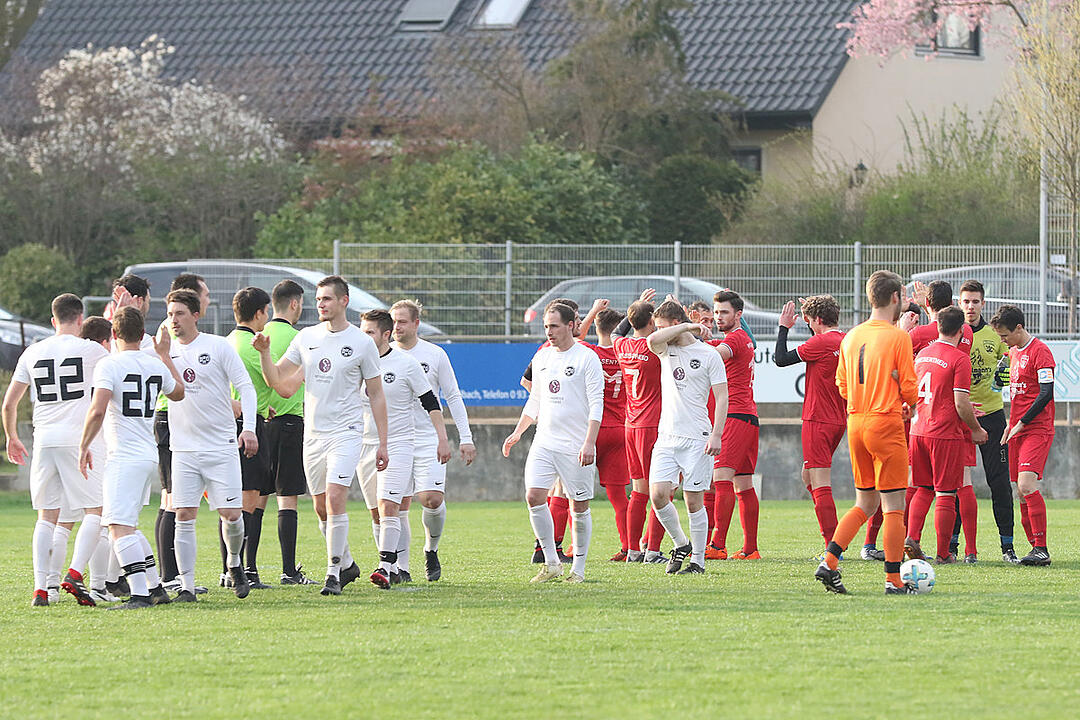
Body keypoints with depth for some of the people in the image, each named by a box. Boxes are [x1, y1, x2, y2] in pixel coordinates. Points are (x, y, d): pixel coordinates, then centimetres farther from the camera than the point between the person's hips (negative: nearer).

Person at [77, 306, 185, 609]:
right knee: (127, 525, 20)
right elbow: (178, 393, 32)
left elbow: (97, 411, -20)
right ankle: (156, 588, 22)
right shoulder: (156, 365, 10)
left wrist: (84, 446, -8)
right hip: (149, 455, 8)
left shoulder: (109, 365, -10)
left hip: (124, 457, -8)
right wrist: (164, 354, 40)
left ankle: (140, 594, -25)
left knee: (119, 527, -13)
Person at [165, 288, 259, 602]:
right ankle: (187, 585, -3)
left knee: (231, 514, -4)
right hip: (184, 448, 2)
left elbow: (245, 387, -3)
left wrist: (249, 427, -13)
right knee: (184, 517, -6)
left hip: (222, 446, -2)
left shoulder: (218, 346, -3)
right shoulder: (164, 351, 7)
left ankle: (234, 564, 24)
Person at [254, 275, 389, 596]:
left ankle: (334, 574, -13)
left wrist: (382, 442, 0)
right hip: (313, 434, 5)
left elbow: (376, 395, 3)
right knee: (321, 507, 8)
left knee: (335, 500, -17)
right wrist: (264, 353, -9)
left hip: (345, 433, -5)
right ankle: (346, 564, 26)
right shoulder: (306, 338, 8)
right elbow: (276, 380, 10)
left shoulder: (362, 343, -2)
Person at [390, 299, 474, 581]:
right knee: (399, 505, -5)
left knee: (432, 499, -13)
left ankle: (431, 550, 12)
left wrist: (465, 438, 2)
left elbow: (453, 397, 7)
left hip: (428, 440, -1)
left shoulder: (435, 355, 2)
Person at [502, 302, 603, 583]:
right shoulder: (542, 357, 12)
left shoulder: (587, 358, -6)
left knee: (580, 506, 0)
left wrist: (589, 443, -19)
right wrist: (517, 433, 18)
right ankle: (551, 563, 1)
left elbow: (596, 404, -10)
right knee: (534, 496, -9)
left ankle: (578, 568, 11)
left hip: (576, 446, -5)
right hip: (544, 441, 5)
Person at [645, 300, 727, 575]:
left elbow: (722, 397, -3)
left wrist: (716, 435, -12)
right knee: (658, 494, -8)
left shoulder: (708, 354, -2)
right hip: (667, 436, 4)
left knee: (694, 500, -3)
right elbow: (652, 340, -13)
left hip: (697, 438, -4)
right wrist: (687, 327, -12)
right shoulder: (666, 350, 12)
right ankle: (681, 544, 13)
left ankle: (698, 560, 6)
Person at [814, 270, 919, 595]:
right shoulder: (898, 337, -10)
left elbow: (842, 384, 14)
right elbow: (909, 386, -10)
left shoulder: (851, 337, 9)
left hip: (855, 422, 7)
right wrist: (909, 405, 12)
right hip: (886, 423, -7)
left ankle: (829, 561, 4)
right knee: (893, 506, -1)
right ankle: (894, 580, -1)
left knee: (865, 503, 16)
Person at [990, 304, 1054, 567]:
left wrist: (1022, 423, -13)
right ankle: (1036, 548, 9)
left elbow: (1046, 393, -15)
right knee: (1022, 492, 5)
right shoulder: (1014, 352, 16)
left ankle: (1041, 549, -17)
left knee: (1026, 485, -19)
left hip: (1037, 430, -9)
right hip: (1018, 430, 9)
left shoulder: (1039, 351, -10)